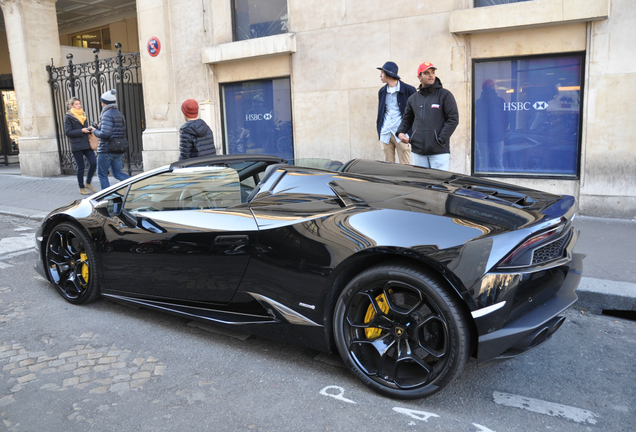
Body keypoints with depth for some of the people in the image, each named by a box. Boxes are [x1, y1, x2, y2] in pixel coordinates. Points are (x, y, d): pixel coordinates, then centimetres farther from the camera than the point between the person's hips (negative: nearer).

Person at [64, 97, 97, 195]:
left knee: (93, 163, -6)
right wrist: (81, 131, -17)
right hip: (76, 145, -5)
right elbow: (68, 132, -9)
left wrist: (89, 129, 4)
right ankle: (81, 188, 13)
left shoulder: (83, 115, 16)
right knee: (80, 167, 0)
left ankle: (88, 183, 13)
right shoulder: (68, 116, -3)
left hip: (86, 144, 5)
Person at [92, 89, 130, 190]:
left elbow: (104, 134, -25)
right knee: (117, 173, 15)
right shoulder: (120, 115, 13)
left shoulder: (107, 115, -15)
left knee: (102, 174, 5)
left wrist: (95, 131, -4)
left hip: (106, 151, -8)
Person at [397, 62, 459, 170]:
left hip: (439, 151, -4)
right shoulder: (413, 99, 15)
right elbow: (407, 119, 26)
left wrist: (441, 139, -10)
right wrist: (400, 132, 7)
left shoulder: (445, 95, 2)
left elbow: (453, 119, -2)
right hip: (417, 151, 4)